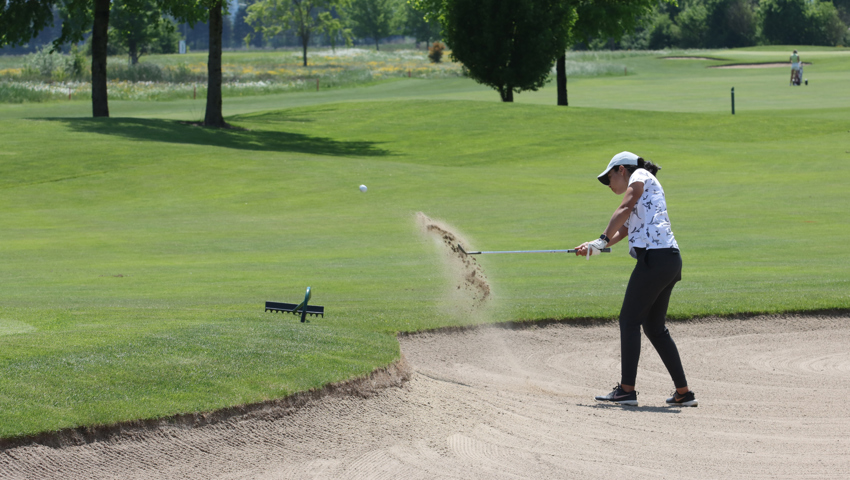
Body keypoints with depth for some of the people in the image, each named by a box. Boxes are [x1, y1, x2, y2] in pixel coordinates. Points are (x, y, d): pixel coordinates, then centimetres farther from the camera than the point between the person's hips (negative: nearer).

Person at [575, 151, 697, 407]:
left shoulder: (640, 175, 5)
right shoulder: (641, 196, 30)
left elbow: (625, 209, -10)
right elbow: (621, 232, 26)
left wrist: (602, 240, -13)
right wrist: (594, 247, 14)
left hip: (655, 256, -9)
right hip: (670, 261, 9)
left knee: (629, 321, -4)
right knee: (654, 327, 13)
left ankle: (627, 389, -5)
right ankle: (683, 392, 12)